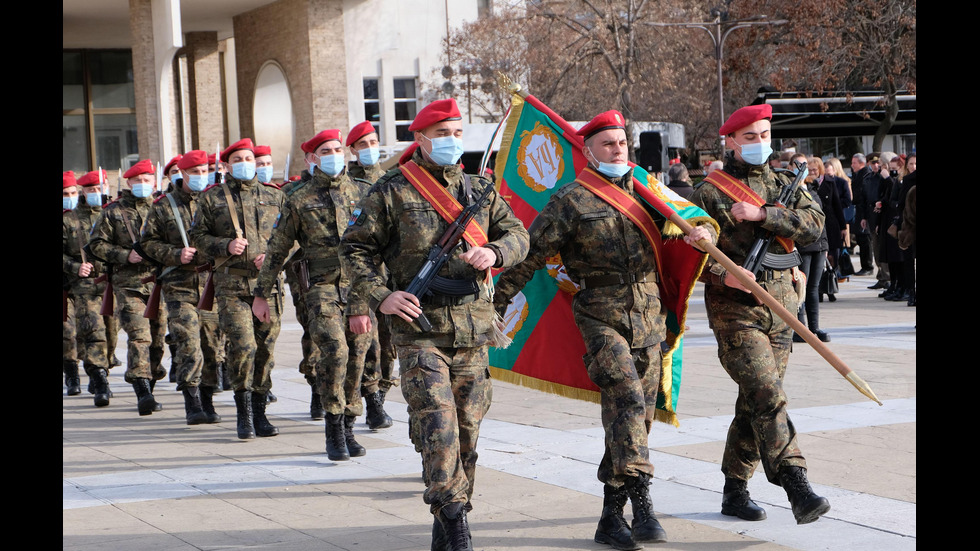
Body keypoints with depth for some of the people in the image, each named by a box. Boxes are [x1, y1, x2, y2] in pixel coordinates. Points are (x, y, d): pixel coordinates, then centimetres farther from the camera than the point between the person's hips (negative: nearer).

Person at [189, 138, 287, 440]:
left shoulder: (274, 196, 13)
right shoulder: (212, 198, 8)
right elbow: (197, 235, 8)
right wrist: (225, 246, -9)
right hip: (231, 283, -2)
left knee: (265, 348, 3)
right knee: (242, 345, -14)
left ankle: (259, 413, 14)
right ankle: (244, 414, -2)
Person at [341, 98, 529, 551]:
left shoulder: (480, 190, 12)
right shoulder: (391, 192, 0)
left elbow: (517, 234, 13)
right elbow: (357, 247, 4)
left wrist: (493, 252, -9)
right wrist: (377, 296, -9)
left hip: (473, 330, 4)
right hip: (419, 328, -4)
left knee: (466, 429, 7)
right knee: (437, 425, -15)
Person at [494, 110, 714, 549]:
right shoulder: (572, 200, -1)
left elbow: (689, 217, 20)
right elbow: (530, 254, 0)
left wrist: (701, 232, -5)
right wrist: (496, 300, -3)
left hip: (648, 319, 5)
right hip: (601, 318, -5)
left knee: (638, 415, 7)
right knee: (627, 401, -23)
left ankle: (611, 515, 16)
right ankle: (641, 503, -25)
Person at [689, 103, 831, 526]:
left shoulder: (785, 186, 13)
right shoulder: (710, 192, 0)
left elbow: (814, 224, -4)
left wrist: (762, 214, -15)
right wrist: (722, 274, -18)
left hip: (780, 307, 5)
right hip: (734, 309, -5)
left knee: (754, 404, 10)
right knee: (768, 398, -17)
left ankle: (735, 491, 21)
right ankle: (798, 490, -22)